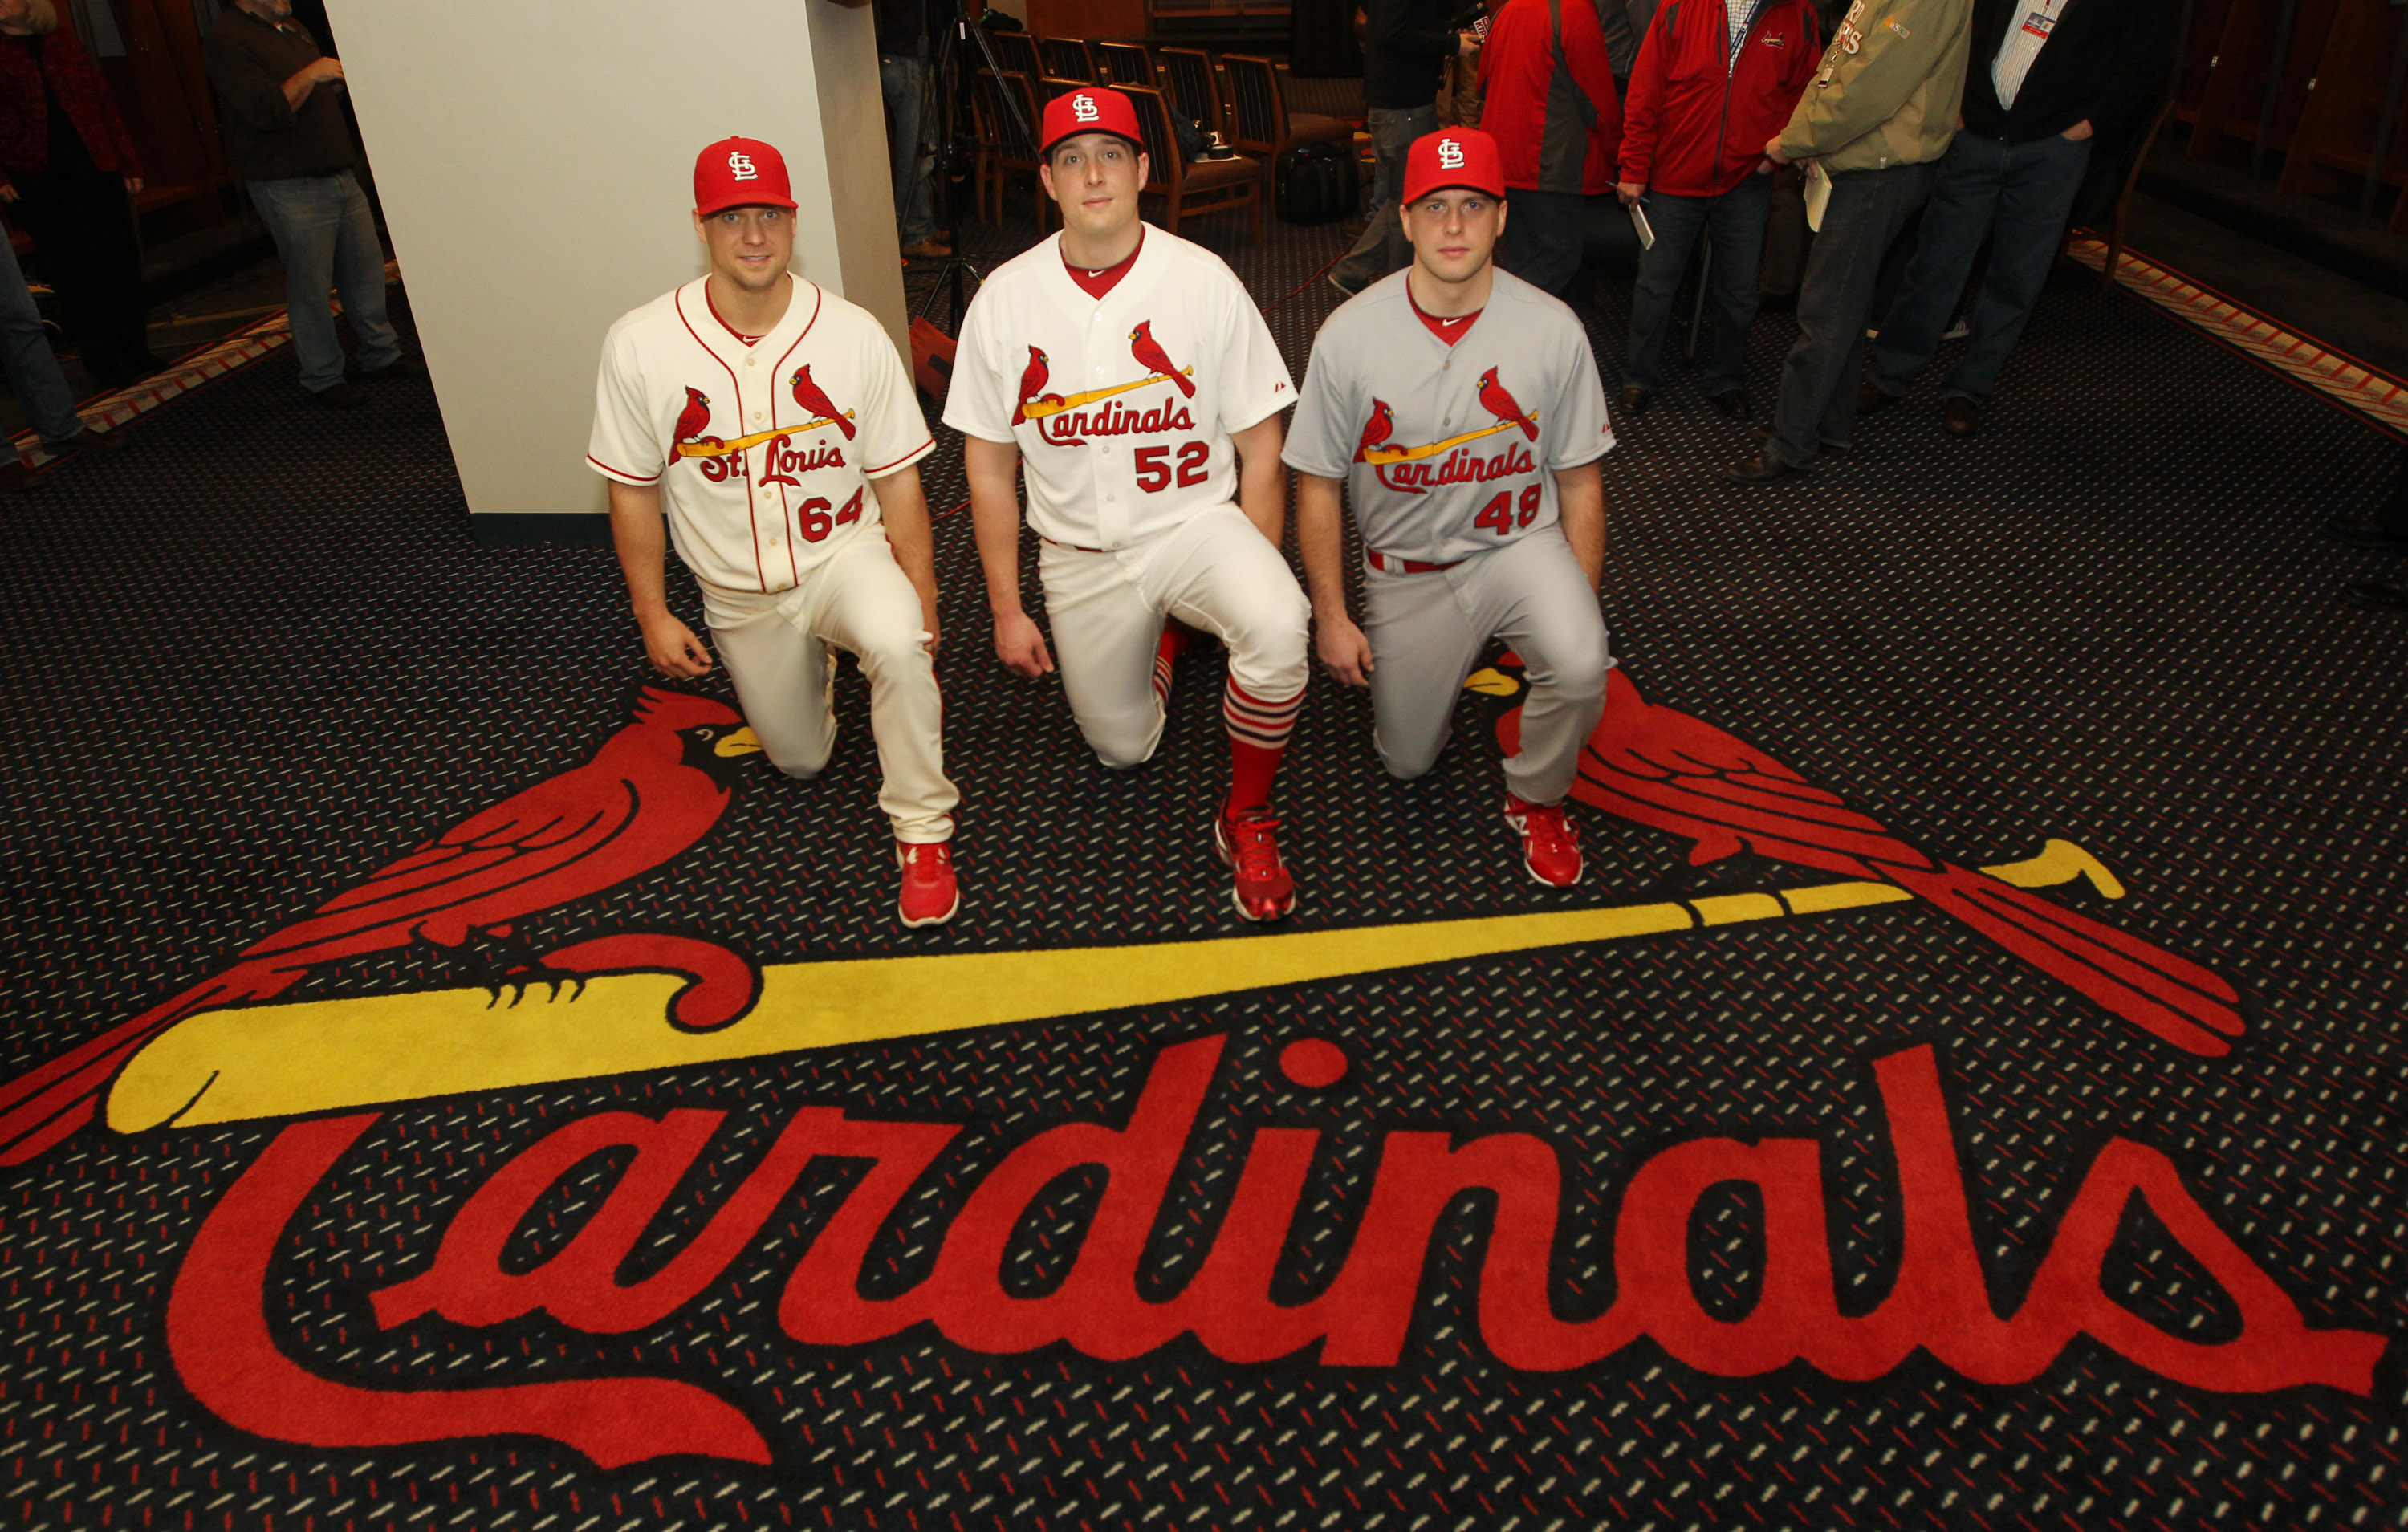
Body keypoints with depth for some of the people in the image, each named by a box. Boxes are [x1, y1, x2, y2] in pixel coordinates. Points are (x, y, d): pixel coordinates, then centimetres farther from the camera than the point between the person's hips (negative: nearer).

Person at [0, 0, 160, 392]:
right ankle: (107, 363, 4)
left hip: (97, 168, 3)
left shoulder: (64, 45, 13)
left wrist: (127, 161, 9)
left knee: (122, 263, 4)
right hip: (38, 179, -3)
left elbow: (104, 103, 15)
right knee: (77, 272, -3)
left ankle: (135, 353, 15)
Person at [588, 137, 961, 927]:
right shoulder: (638, 345, -14)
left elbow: (897, 479, -8)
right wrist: (652, 615, -1)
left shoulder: (854, 334, -14)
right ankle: (809, 658, 48)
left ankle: (922, 831, -16)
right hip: (739, 593, 2)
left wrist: (922, 604, -9)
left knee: (898, 644, -36)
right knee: (800, 759, 14)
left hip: (844, 552, -2)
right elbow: (633, 490, -3)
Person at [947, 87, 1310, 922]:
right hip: (1079, 553, 2)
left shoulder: (1205, 282, -9)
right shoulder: (1003, 299, -4)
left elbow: (1260, 451, -4)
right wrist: (1006, 611, 3)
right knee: (1121, 748, 10)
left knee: (1276, 628, -34)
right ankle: (1164, 635, 42)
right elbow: (989, 468, 3)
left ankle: (1246, 819, -8)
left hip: (1195, 522, -2)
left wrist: (1251, 592, -10)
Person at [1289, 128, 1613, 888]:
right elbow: (1318, 486, -5)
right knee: (1405, 762, 8)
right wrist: (1332, 617, -6)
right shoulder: (1348, 335, -14)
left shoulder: (1554, 330, -12)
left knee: (1580, 667, -31)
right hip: (1404, 568, 1)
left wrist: (1580, 609, -7)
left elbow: (1580, 482, -3)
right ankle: (1454, 652, 41)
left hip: (1519, 544, -1)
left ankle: (1536, 798, 2)